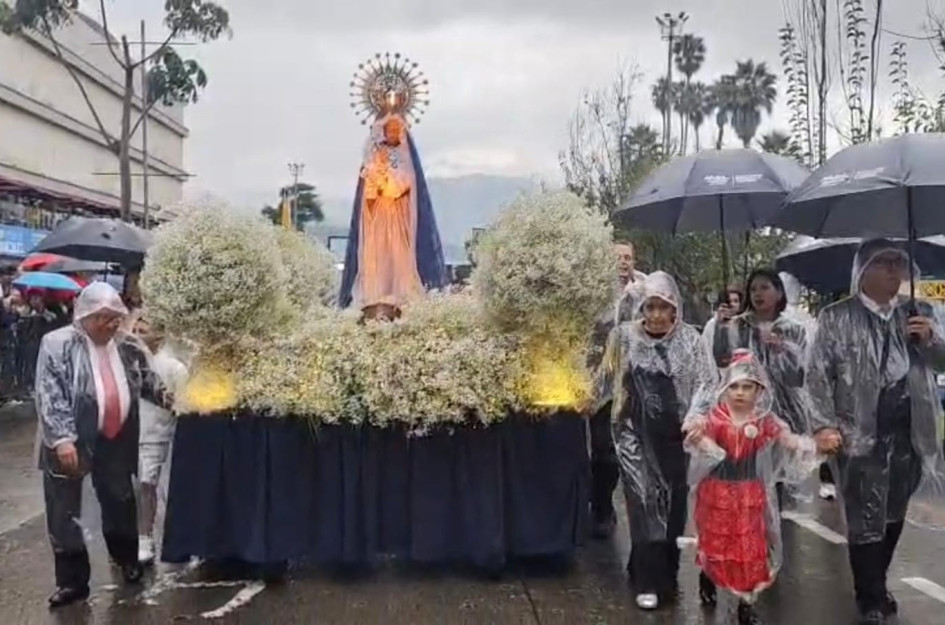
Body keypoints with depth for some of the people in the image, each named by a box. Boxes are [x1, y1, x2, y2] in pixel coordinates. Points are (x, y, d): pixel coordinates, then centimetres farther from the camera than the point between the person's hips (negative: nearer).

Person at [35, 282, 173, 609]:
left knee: (120, 503, 18)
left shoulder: (128, 346, 3)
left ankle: (128, 560, 41)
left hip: (114, 441, 4)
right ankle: (71, 581, 16)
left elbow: (146, 380, 18)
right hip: (71, 443, -4)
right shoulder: (57, 344, -11)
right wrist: (62, 438, -25)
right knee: (64, 512, 3)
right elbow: (49, 396, -17)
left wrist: (165, 395, -1)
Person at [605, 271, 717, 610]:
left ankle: (667, 573, 28)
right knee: (645, 503, -2)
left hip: (676, 435, 1)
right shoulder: (624, 336, -2)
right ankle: (649, 582, 8)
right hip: (638, 435, -1)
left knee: (674, 504, 10)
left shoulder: (691, 339, -3)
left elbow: (706, 387, -4)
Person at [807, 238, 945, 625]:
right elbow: (819, 375, -5)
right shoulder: (836, 317, -1)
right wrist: (827, 424, -13)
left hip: (909, 433, 4)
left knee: (893, 517, 14)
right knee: (866, 521, -1)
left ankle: (877, 587, 31)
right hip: (861, 434, -4)